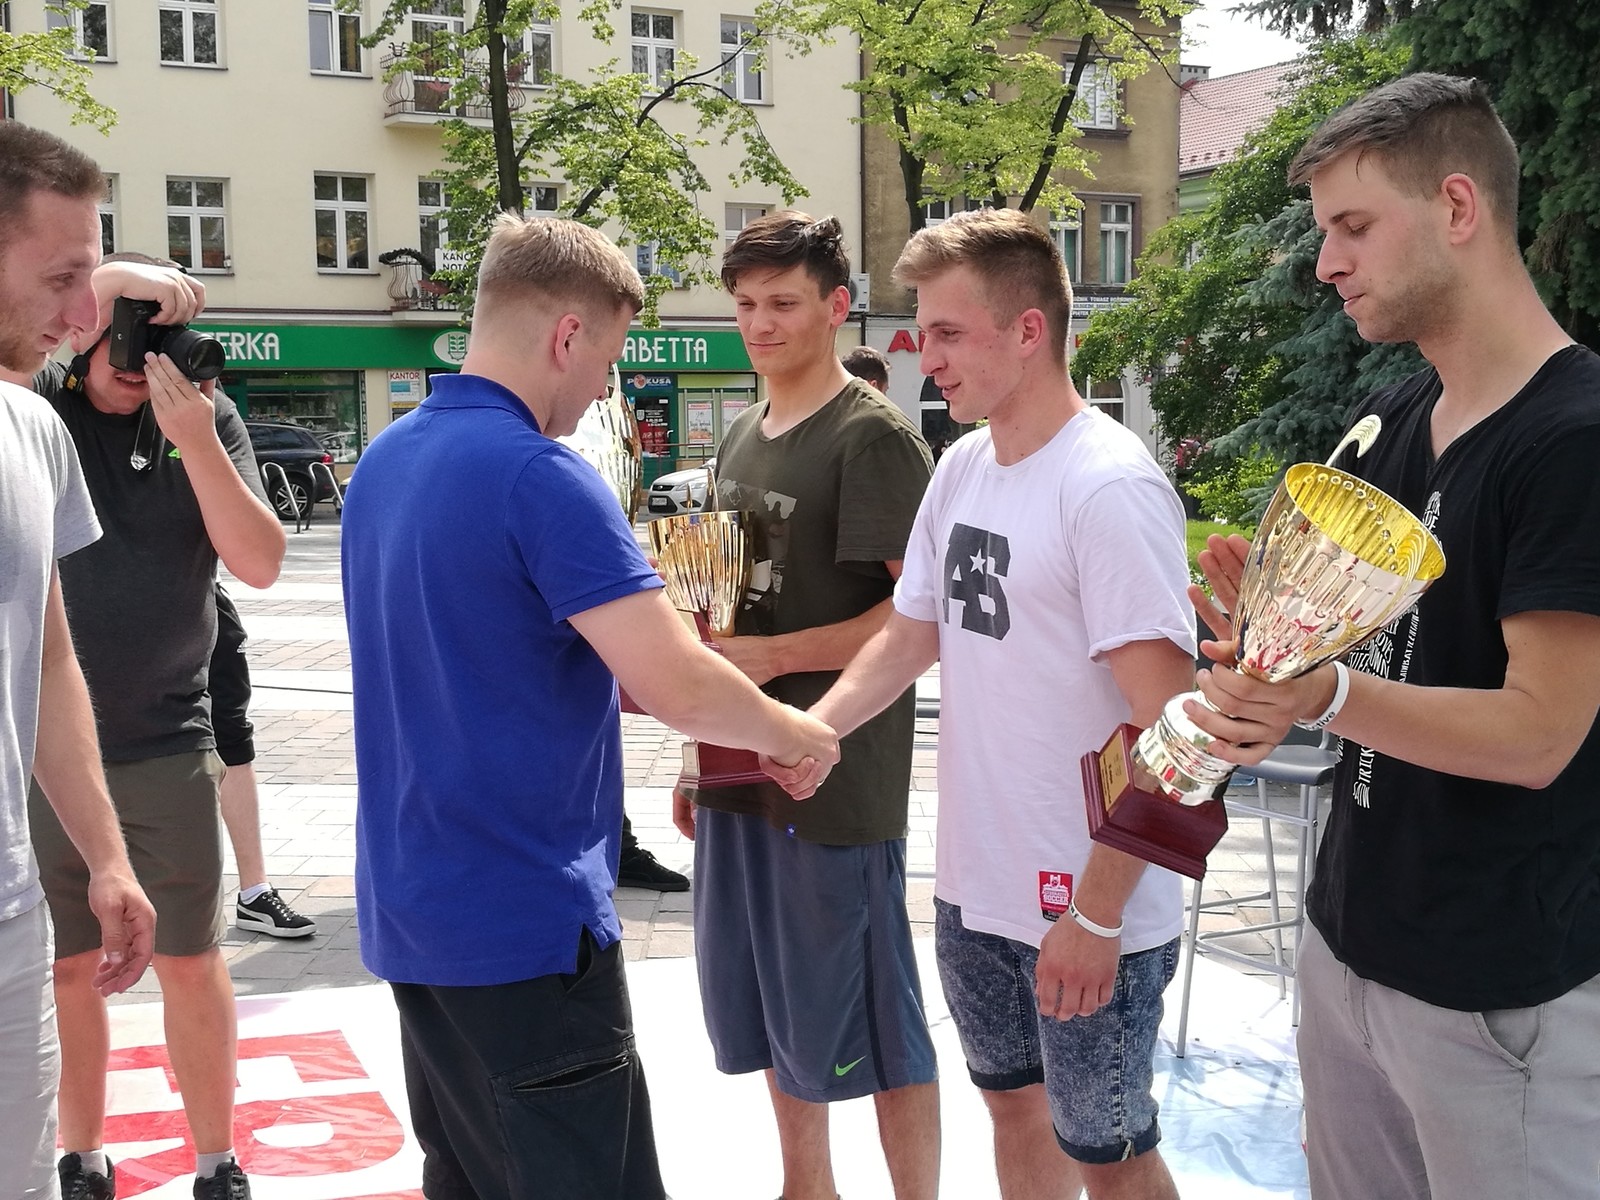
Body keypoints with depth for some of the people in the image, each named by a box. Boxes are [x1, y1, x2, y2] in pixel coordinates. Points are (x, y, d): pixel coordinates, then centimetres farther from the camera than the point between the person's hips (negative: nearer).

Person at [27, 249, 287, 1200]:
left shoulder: (207, 419, -1)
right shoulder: (35, 407, -3)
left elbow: (262, 565, -9)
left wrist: (194, 439, -22)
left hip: (168, 747, 1)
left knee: (193, 962, 8)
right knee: (65, 967, 10)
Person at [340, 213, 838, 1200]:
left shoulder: (384, 463, 9)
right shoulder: (541, 476, -19)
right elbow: (679, 688, -24)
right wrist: (793, 734, -5)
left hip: (409, 910, 9)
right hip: (525, 924, -9)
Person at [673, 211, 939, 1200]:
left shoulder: (874, 438, -11)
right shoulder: (744, 439, 13)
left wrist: (773, 658, -23)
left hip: (838, 782, -8)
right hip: (740, 771, 8)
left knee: (868, 1025, 2)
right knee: (771, 1013, 18)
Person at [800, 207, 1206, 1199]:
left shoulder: (1110, 486, -19)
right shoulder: (961, 468, 5)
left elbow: (1165, 725, -21)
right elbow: (913, 635, 14)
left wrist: (1096, 913, -21)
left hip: (1090, 912, -7)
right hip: (976, 889, 7)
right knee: (1018, 1111, 23)